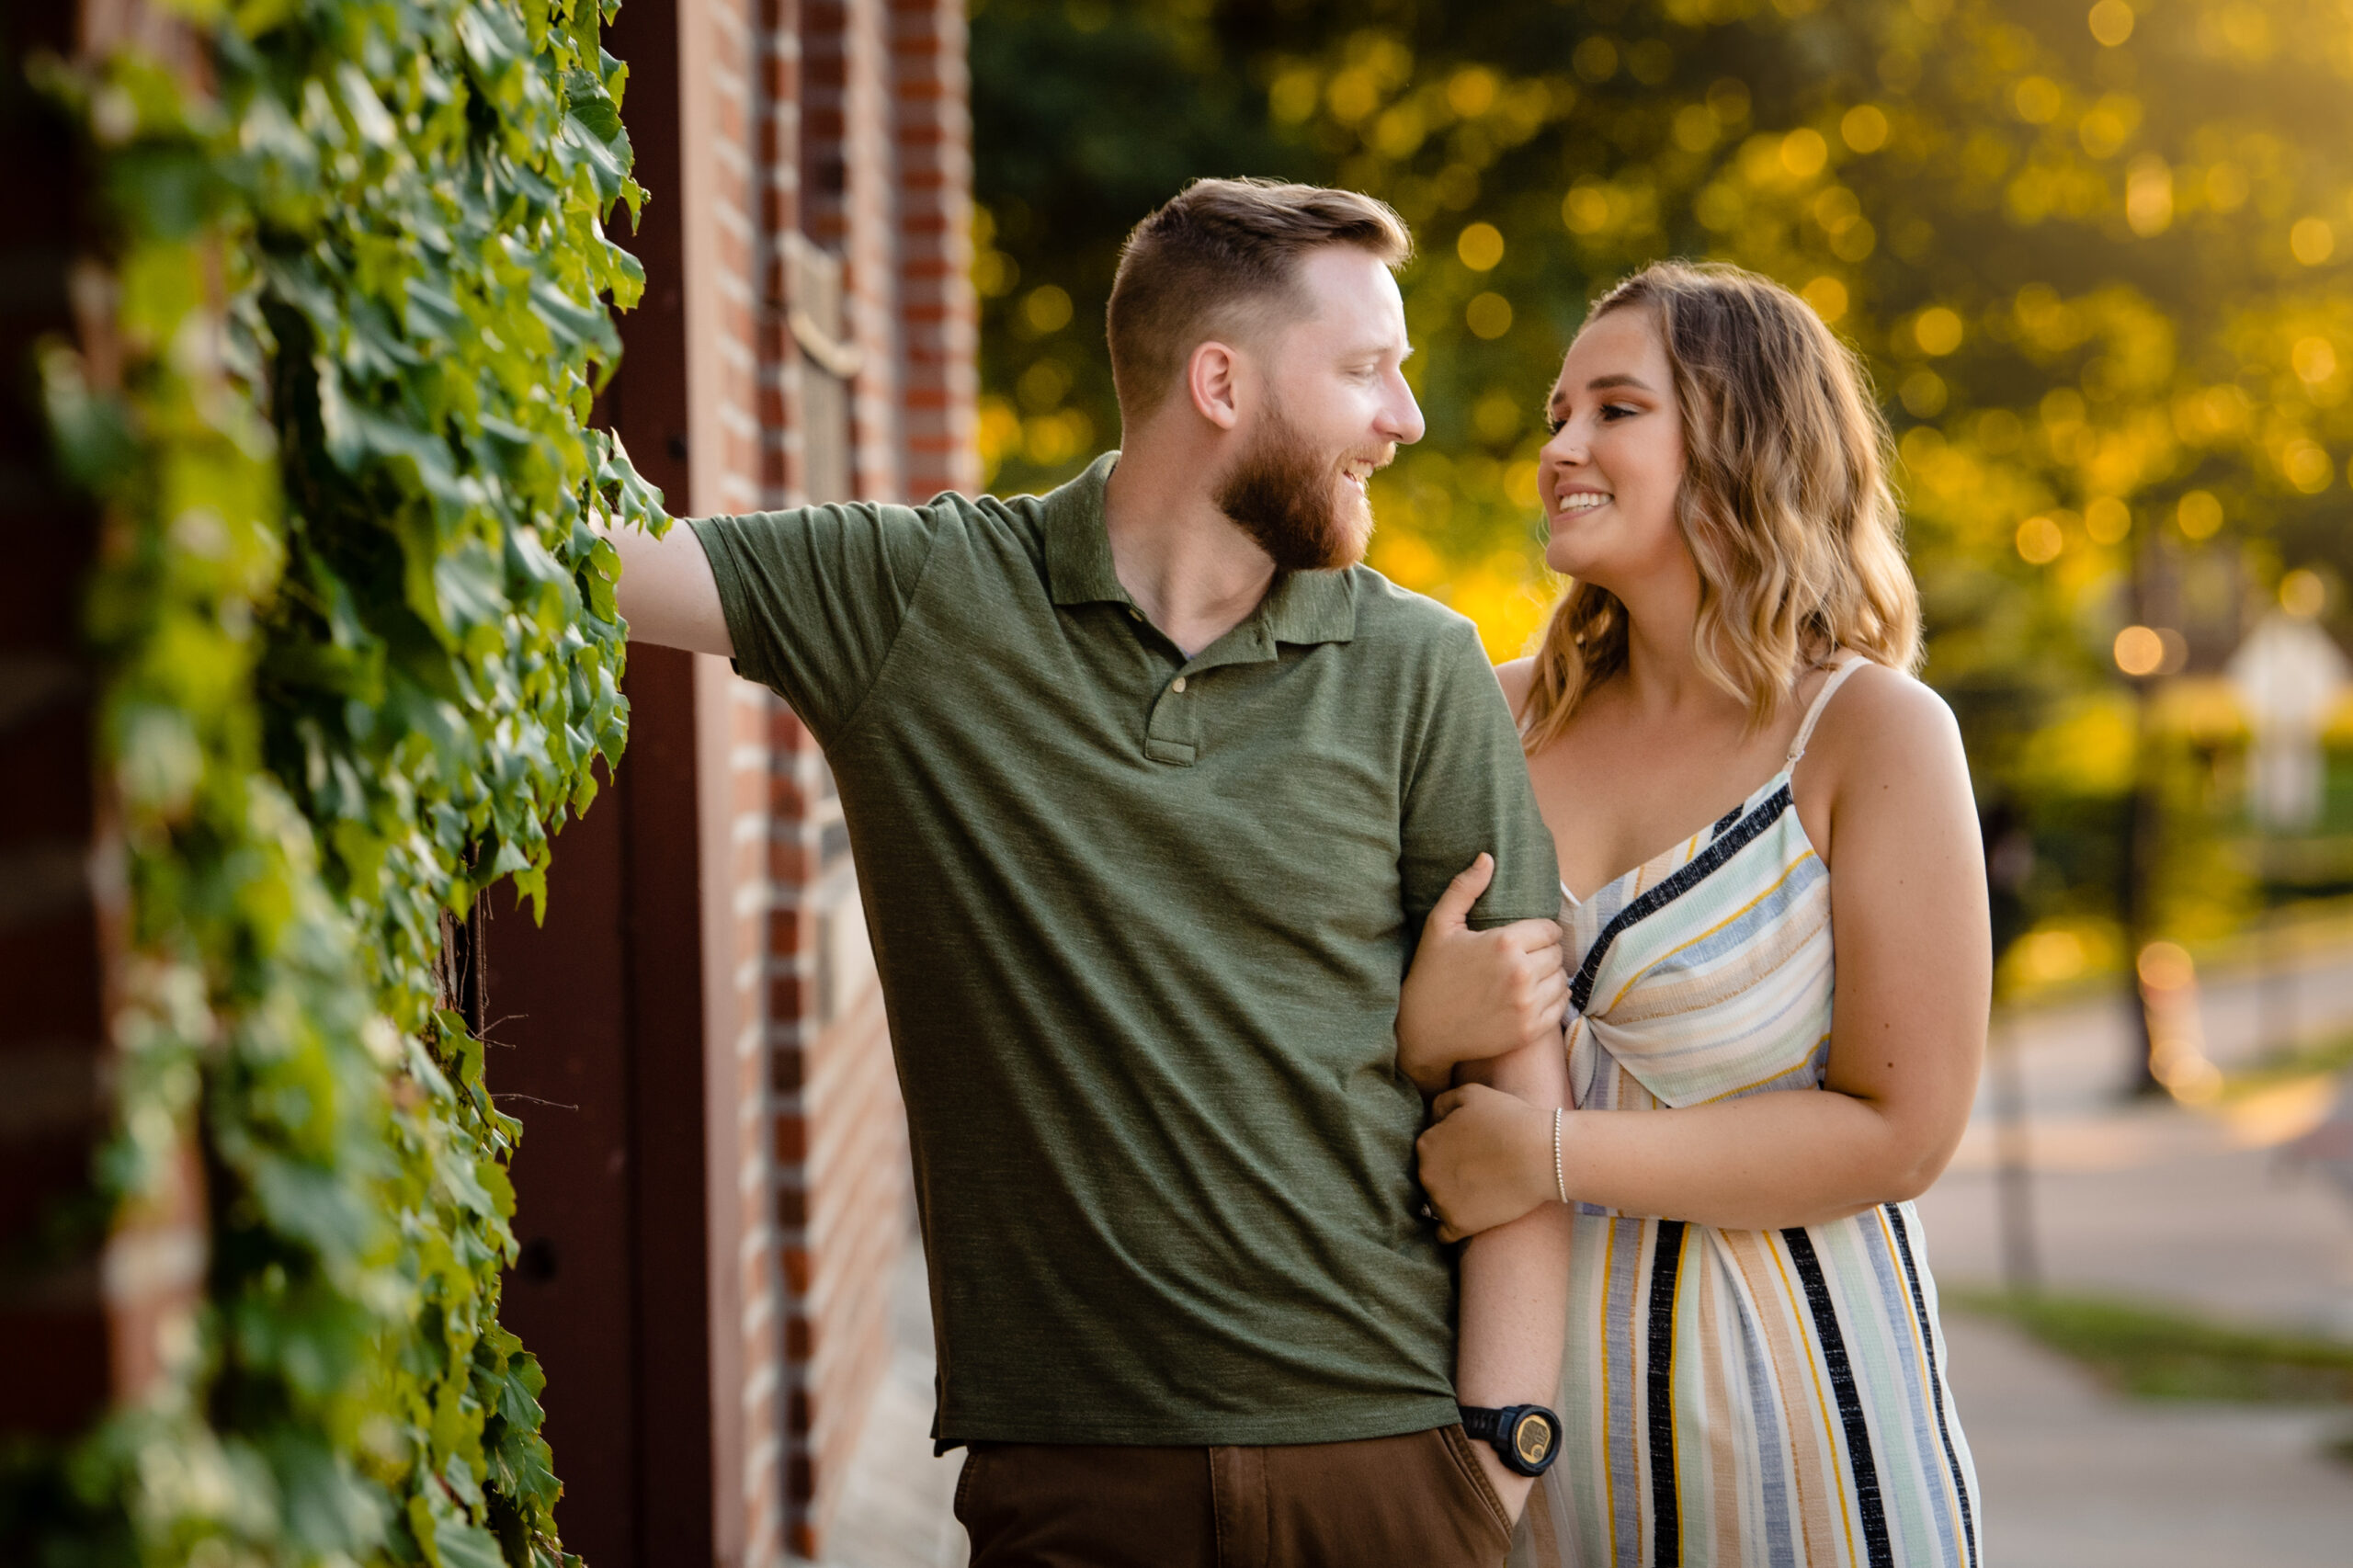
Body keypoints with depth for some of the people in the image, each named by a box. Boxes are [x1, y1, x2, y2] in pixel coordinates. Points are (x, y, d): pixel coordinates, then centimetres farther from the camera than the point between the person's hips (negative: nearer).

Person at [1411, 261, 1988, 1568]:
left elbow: (1902, 1132, -12)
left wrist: (1557, 1158, -16)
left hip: (1782, 1406, -4)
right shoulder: (1512, 715, 5)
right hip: (1533, 1400, 4)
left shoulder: (1871, 729, -8)